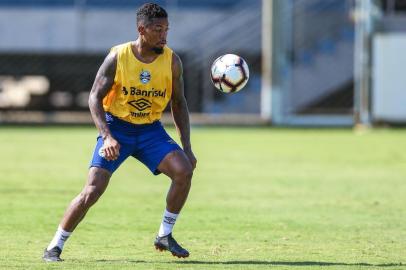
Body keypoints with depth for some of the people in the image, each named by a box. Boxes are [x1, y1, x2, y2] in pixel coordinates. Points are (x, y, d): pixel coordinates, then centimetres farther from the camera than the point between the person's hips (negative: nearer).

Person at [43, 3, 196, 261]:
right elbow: (95, 97, -10)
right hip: (116, 127, -3)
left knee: (184, 170, -20)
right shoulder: (118, 57, -14)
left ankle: (165, 236, -2)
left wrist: (187, 148, 0)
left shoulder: (172, 61, -5)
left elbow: (179, 104, 6)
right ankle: (55, 246, 0)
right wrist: (107, 137, -24)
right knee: (93, 189, -14)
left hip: (150, 129, 3)